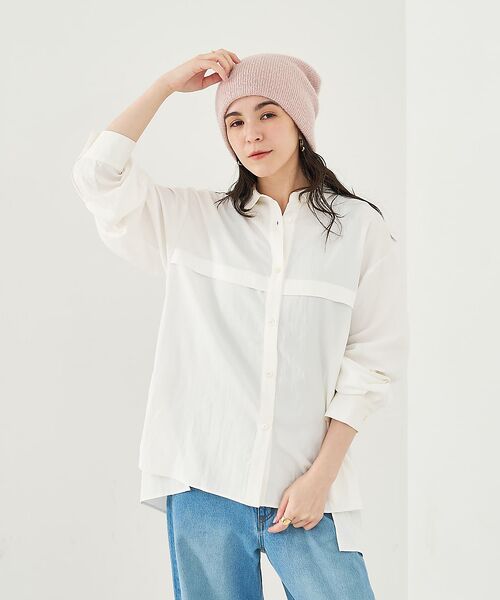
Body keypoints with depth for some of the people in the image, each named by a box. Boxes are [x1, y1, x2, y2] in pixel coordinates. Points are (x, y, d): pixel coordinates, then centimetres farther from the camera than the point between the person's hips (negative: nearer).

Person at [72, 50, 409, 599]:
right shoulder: (192, 220, 6)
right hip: (203, 486, 1)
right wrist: (168, 84, -2)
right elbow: (99, 175, -4)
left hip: (305, 489, -1)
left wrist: (321, 475, -6)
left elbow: (372, 360, -1)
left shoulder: (360, 227, 1)